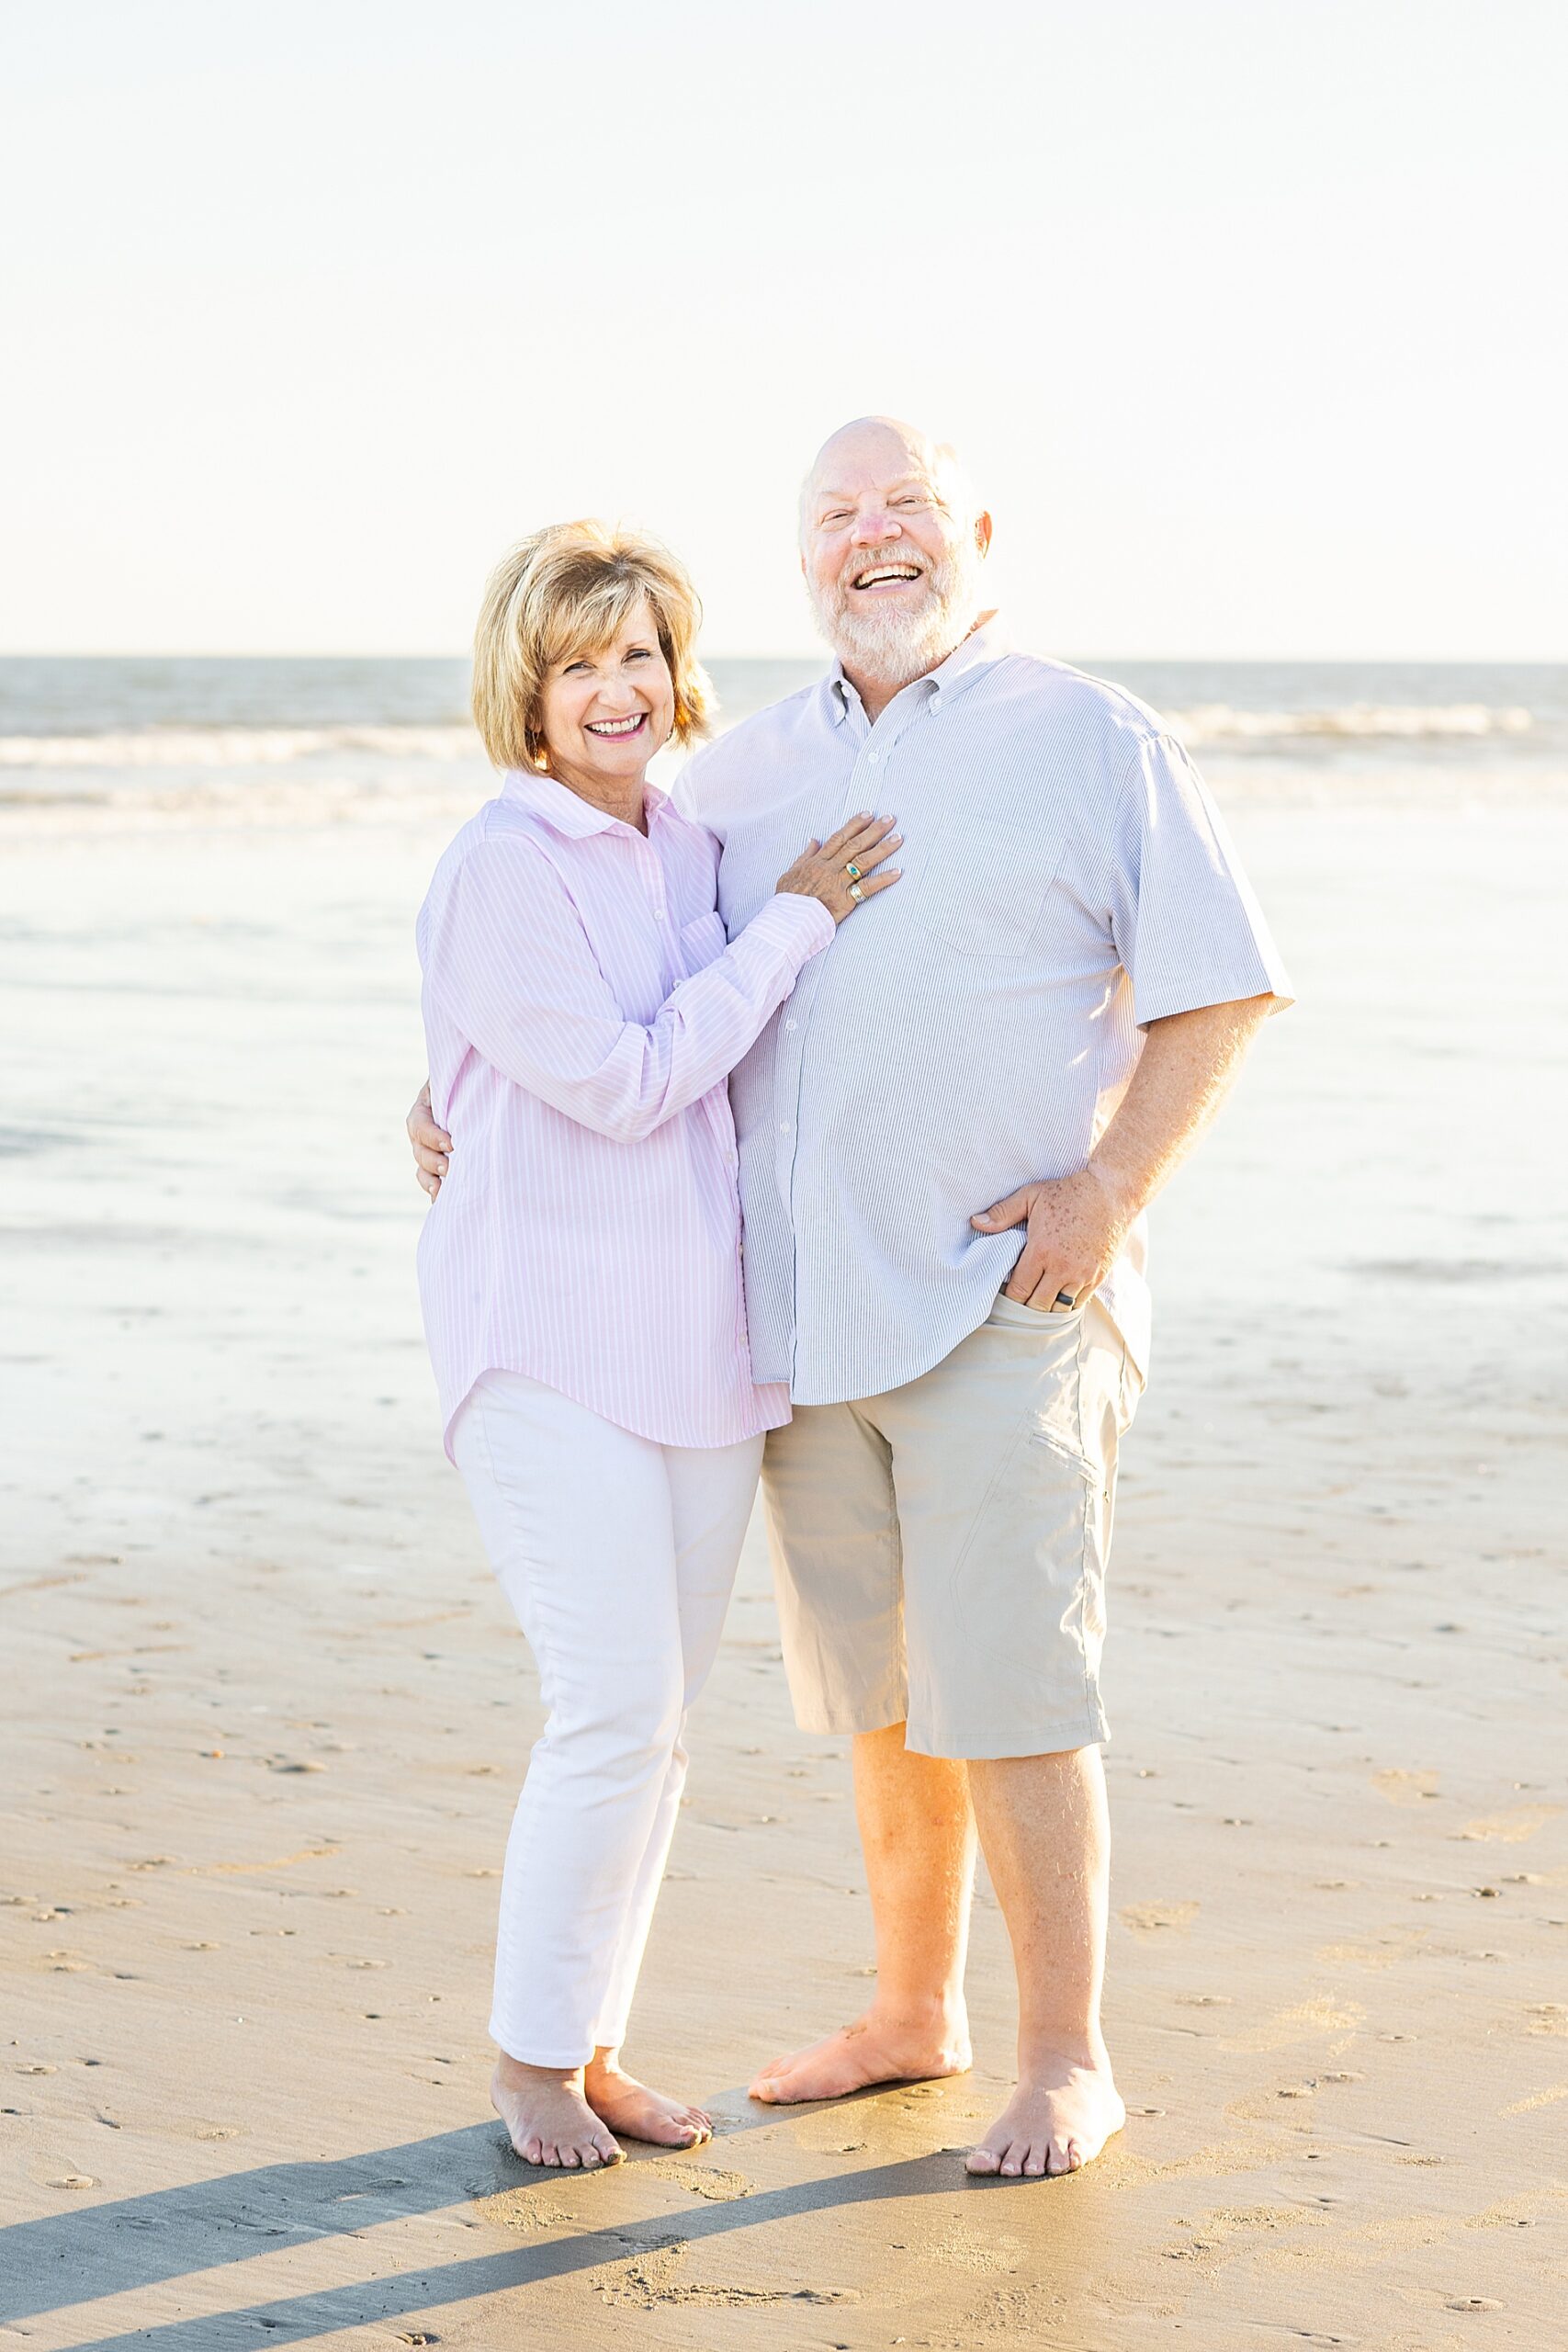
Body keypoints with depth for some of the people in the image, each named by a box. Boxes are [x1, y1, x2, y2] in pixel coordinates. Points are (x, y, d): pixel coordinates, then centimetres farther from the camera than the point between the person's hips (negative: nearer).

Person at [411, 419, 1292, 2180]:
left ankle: (1068, 2065, 5)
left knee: (1005, 1698, -6)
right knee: (879, 1693, 14)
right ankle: (913, 2010, 28)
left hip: (1007, 1301, -5)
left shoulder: (1089, 742, -3)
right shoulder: (744, 774, 12)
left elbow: (1219, 988, -4)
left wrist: (1111, 1189, -14)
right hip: (810, 1311, 5)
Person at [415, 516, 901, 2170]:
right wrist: (794, 919, -12)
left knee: (658, 1719, 9)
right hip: (549, 1338, -7)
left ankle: (593, 2045, 21)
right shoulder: (500, 868, -12)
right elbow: (622, 1081, -17)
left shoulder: (696, 851, 11)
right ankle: (531, 2057, 5)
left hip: (699, 1341, 7)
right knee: (618, 1712, -12)